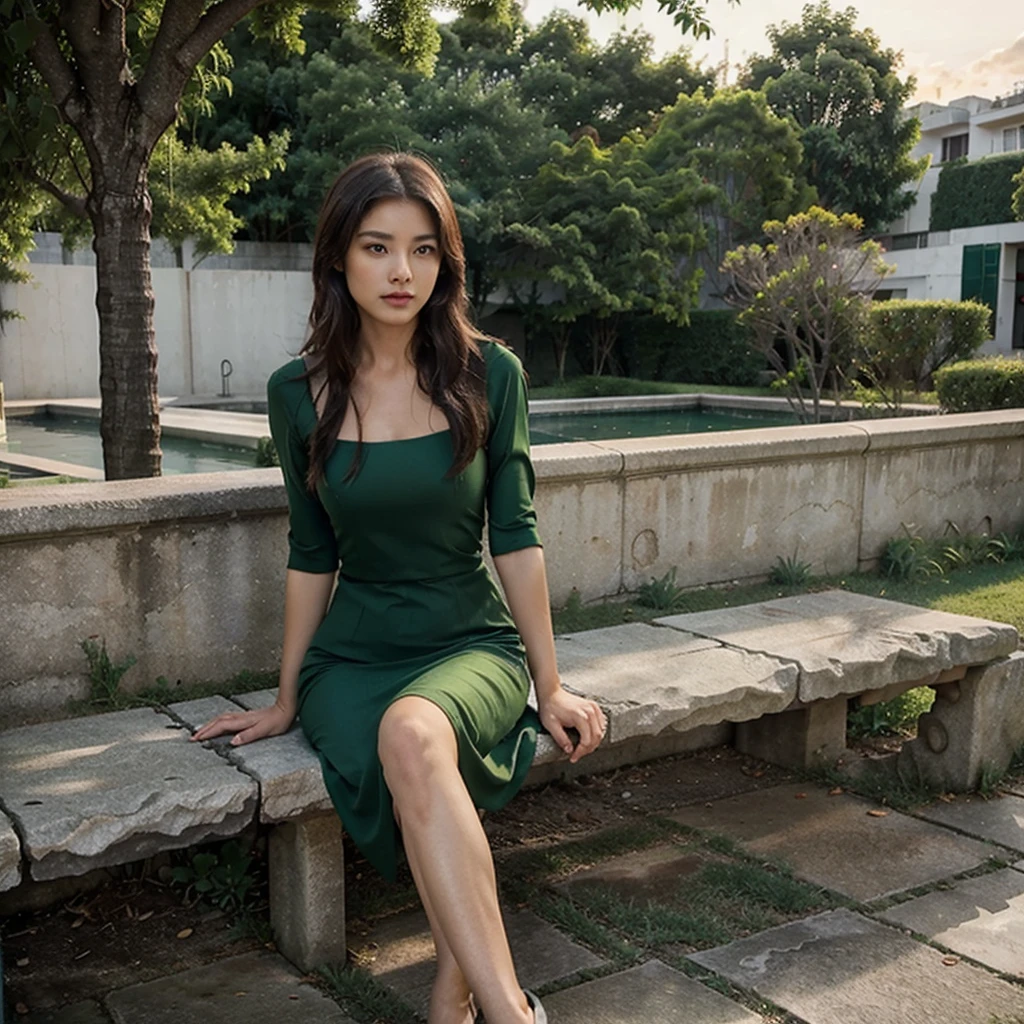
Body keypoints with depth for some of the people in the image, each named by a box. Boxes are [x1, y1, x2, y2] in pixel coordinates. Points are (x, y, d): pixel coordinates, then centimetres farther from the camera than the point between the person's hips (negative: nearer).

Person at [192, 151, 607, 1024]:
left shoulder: (488, 374, -6)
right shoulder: (298, 394, -1)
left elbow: (515, 536, -2)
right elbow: (311, 557, 7)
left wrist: (550, 686, 0)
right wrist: (286, 700, 12)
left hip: (474, 643, -1)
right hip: (353, 653, 1)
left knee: (415, 732, -36)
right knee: (414, 754, -32)